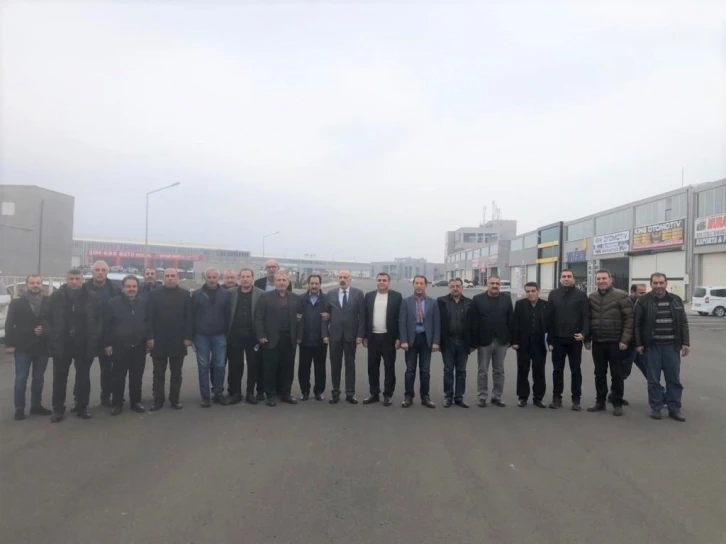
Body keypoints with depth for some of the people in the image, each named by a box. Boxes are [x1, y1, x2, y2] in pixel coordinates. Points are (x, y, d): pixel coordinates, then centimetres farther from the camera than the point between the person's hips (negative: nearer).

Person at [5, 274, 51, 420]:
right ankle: (19, 409, 12)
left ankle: (36, 406, 22)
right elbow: (9, 325, -2)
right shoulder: (16, 303, 1)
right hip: (22, 347, -2)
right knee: (21, 378, 2)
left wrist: (45, 330, -14)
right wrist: (10, 344, -8)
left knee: (39, 378, 11)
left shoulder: (48, 302, 3)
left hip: (42, 347, 2)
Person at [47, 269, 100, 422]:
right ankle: (58, 409, 22)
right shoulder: (57, 296, -2)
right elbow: (50, 319, 0)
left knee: (83, 378, 11)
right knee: (59, 378, 9)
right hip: (62, 344, 0)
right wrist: (53, 340, -6)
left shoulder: (92, 296, -4)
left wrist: (94, 340, -8)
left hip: (84, 344, 0)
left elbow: (98, 320, -2)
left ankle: (82, 408, 24)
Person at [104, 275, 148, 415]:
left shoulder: (143, 303, 6)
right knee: (119, 377, 5)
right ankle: (117, 403, 16)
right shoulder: (113, 303, -4)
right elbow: (106, 325, -4)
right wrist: (107, 344, -7)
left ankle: (136, 402, 21)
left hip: (139, 347, 3)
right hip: (120, 347, -2)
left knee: (137, 377, 10)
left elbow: (148, 323, 11)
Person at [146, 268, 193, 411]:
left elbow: (189, 317, -1)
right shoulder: (154, 294, 3)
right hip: (159, 340, 0)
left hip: (178, 341, 0)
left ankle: (175, 399, 20)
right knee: (158, 373, 9)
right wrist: (150, 337, -7)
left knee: (176, 373, 10)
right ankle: (158, 400, 18)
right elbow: (149, 317, 0)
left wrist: (188, 337, -7)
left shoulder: (185, 295, 2)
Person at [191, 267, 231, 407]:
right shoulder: (197, 294, 0)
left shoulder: (225, 294, 0)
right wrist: (192, 335, -2)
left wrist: (228, 333, -2)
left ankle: (218, 393, 18)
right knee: (203, 367, 6)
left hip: (219, 336, 0)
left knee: (219, 366, 5)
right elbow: (192, 316, 1)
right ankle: (205, 396, 14)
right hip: (202, 336, 0)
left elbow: (228, 315, 1)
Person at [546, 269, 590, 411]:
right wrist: (550, 339, -1)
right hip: (558, 339, 2)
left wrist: (584, 333, -19)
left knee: (576, 370, 6)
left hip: (575, 339, -2)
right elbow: (549, 318, 3)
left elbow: (586, 317, -4)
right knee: (557, 369, 8)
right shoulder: (553, 295, 6)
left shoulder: (581, 295, 1)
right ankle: (557, 398, 16)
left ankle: (576, 399, 15)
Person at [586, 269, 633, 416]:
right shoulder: (591, 297, 8)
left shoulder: (621, 296, -7)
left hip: (615, 342, -4)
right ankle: (600, 401, 21)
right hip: (597, 342, 4)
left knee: (616, 374, 4)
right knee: (599, 374, 11)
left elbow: (629, 319, -10)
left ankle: (617, 404, 15)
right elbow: (588, 319, 12)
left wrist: (625, 339, -15)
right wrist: (587, 339, 7)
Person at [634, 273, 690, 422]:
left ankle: (674, 409, 18)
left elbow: (683, 323, 9)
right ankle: (656, 408, 16)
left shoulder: (676, 300, 7)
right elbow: (637, 324, -3)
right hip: (652, 346, -2)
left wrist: (686, 342, 2)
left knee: (674, 379, 8)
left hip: (672, 346, 3)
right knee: (653, 380, 5)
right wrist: (638, 344, -7)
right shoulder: (643, 301, -3)